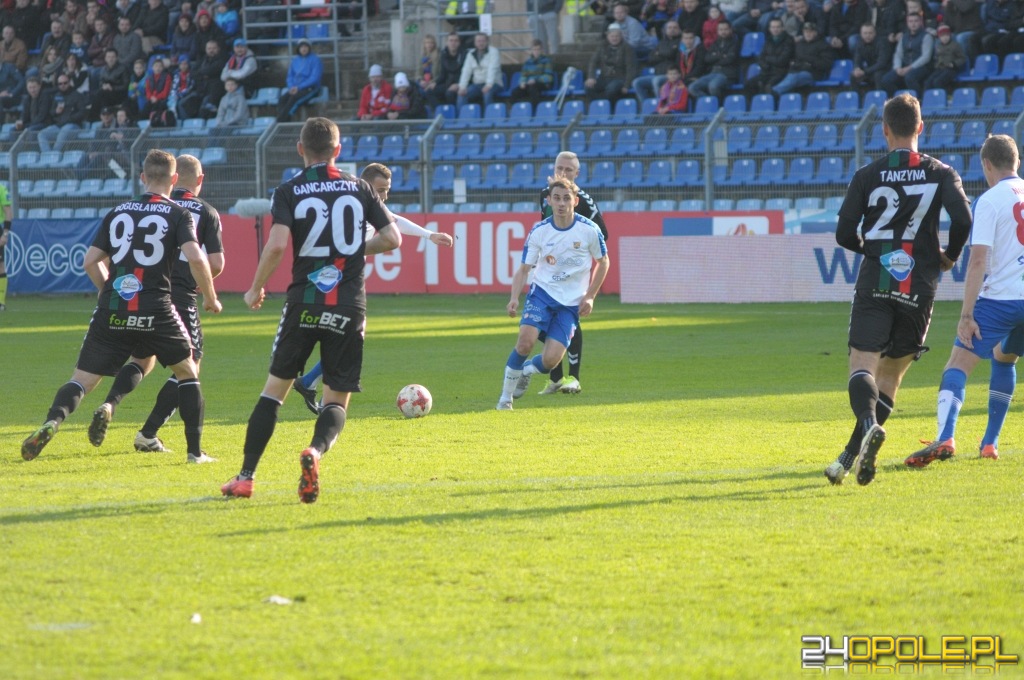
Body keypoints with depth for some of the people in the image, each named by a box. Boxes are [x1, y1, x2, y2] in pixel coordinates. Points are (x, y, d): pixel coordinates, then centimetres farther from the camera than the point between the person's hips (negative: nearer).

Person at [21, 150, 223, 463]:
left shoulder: (118, 212, 13)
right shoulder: (178, 214, 3)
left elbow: (91, 261, 14)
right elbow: (196, 258, -11)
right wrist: (210, 298, 3)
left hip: (112, 311, 2)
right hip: (156, 312, -2)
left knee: (82, 380, 5)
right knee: (188, 373, 18)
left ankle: (52, 421, -24)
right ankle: (195, 449, 11)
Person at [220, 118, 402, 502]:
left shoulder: (289, 192, 0)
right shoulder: (359, 189, 7)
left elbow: (277, 244, -14)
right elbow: (392, 238, 5)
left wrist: (256, 289, 0)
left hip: (304, 304, -1)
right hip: (349, 308, 1)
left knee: (275, 389, 14)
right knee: (337, 400, 6)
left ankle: (246, 477, 9)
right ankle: (316, 450, -26)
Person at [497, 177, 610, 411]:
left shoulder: (589, 230, -8)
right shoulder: (539, 232, -6)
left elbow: (603, 262, 8)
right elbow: (524, 268, 0)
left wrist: (590, 296, -1)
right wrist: (514, 298, -16)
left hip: (571, 303, 0)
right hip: (542, 293, 0)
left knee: (551, 360, -13)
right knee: (525, 340, -25)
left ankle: (528, 369, 26)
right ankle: (506, 397, -6)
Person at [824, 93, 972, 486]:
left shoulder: (867, 176, 2)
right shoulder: (941, 174, 4)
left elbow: (845, 235, 0)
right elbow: (963, 221, -10)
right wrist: (949, 256, 10)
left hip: (875, 283, -2)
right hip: (919, 289, 2)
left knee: (863, 366, -9)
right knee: (890, 374, 11)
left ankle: (870, 425, -40)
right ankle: (852, 456, 3)